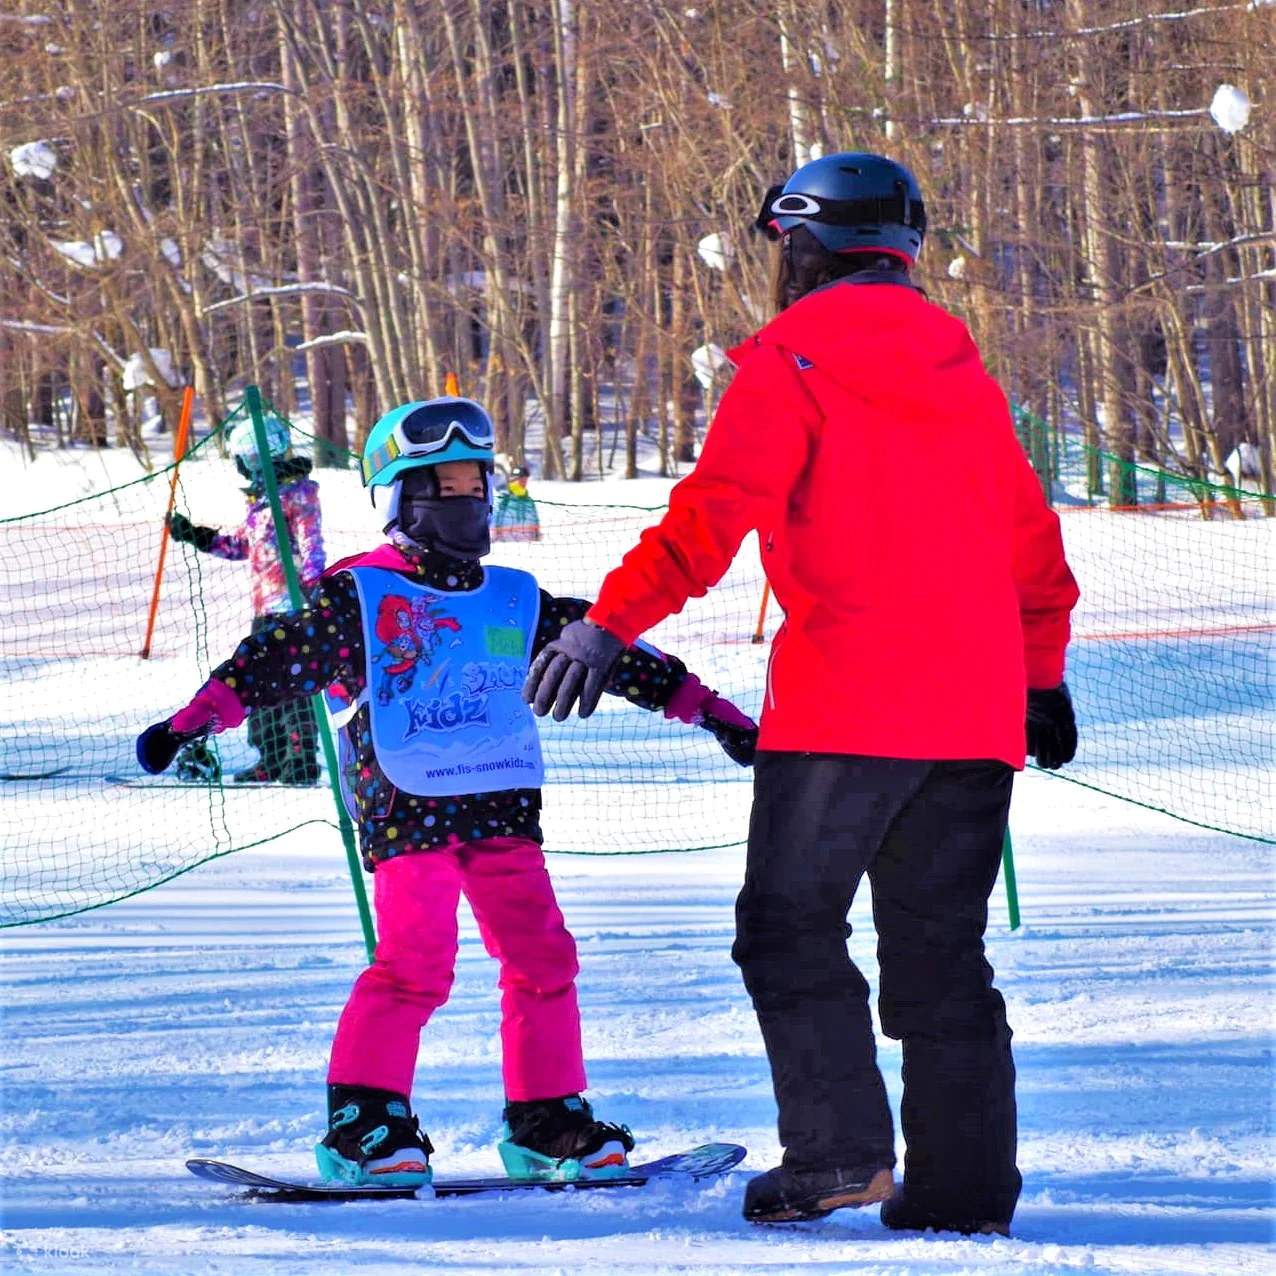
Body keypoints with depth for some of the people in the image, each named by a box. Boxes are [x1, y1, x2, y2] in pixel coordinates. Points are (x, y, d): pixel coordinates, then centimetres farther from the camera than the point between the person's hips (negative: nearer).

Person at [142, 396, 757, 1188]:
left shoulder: (517, 602, 16)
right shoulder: (359, 596, 2)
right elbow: (282, 655, -5)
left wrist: (704, 706, 20)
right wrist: (207, 710, -19)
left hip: (502, 804, 5)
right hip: (405, 807, -5)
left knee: (542, 954, 0)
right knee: (417, 959, -16)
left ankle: (547, 1123, 9)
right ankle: (363, 1122, -8)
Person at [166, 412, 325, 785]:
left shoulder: (297, 493, -9)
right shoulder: (261, 499, 18)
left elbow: (311, 547, -15)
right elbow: (240, 544, 27)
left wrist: (311, 591, -22)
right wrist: (194, 535, 20)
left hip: (291, 601, -10)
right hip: (266, 603, 10)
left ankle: (302, 759, -8)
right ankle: (272, 759, 18)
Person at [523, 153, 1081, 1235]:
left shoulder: (791, 363, -2)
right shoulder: (963, 373, 16)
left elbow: (714, 512, -14)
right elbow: (1031, 540, 22)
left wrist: (610, 625, -16)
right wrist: (1043, 679, 32)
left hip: (843, 702, -6)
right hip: (976, 716, 6)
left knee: (792, 925, 3)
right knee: (941, 948, 10)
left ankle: (839, 1147, -9)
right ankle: (964, 1182, 6)